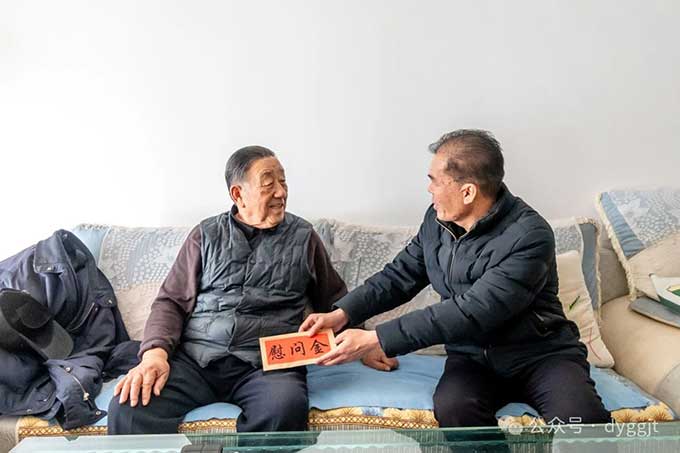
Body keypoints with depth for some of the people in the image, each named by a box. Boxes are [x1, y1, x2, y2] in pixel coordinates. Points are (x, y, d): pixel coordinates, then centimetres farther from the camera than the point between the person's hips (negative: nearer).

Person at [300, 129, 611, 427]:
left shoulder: (529, 236, -22)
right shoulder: (437, 220, -1)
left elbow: (472, 312, -29)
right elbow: (400, 275, 9)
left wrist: (375, 340, -29)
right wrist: (342, 314, -7)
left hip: (540, 353, -4)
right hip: (473, 356, 4)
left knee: (580, 419, -33)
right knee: (452, 408, -29)